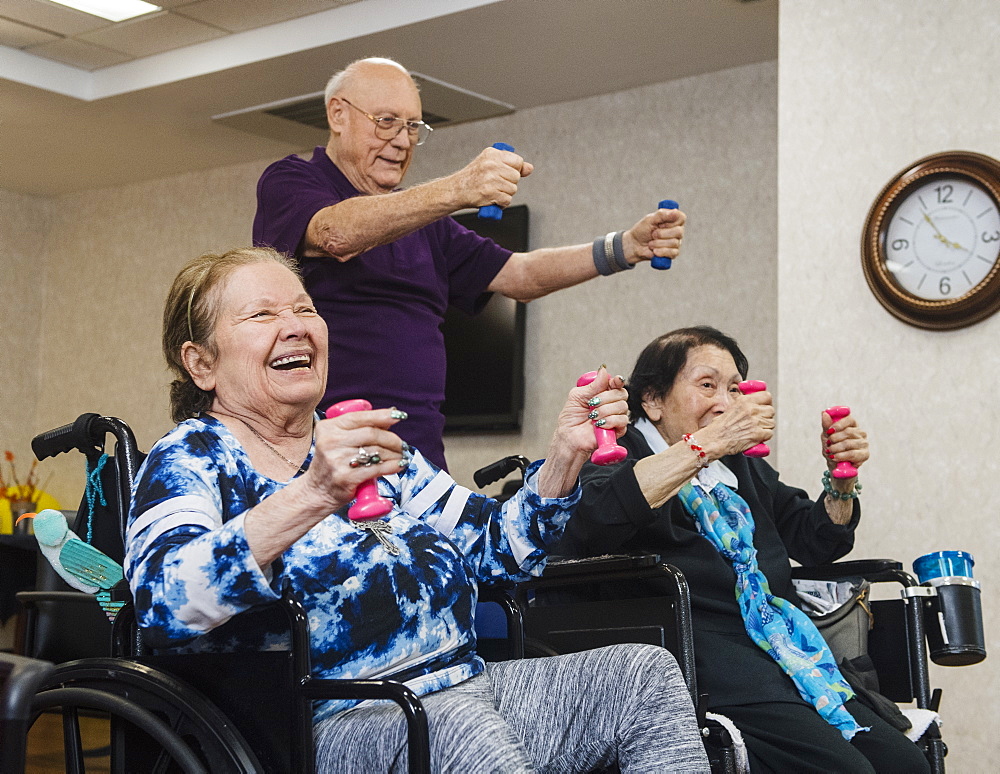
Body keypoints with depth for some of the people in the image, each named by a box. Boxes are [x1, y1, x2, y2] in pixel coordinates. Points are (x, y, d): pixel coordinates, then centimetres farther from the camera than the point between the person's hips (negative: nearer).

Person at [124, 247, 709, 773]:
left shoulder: (371, 446, 20)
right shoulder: (190, 459, -1)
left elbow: (498, 548, 21)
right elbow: (164, 603, -23)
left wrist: (567, 452, 4)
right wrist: (311, 495, -36)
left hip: (466, 685, 8)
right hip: (343, 725, -7)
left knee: (645, 671, -9)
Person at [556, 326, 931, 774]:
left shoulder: (743, 467, 26)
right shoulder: (620, 455, 2)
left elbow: (815, 542, 32)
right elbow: (596, 515, -22)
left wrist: (841, 477, 12)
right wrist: (709, 443, -20)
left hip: (791, 649, 8)